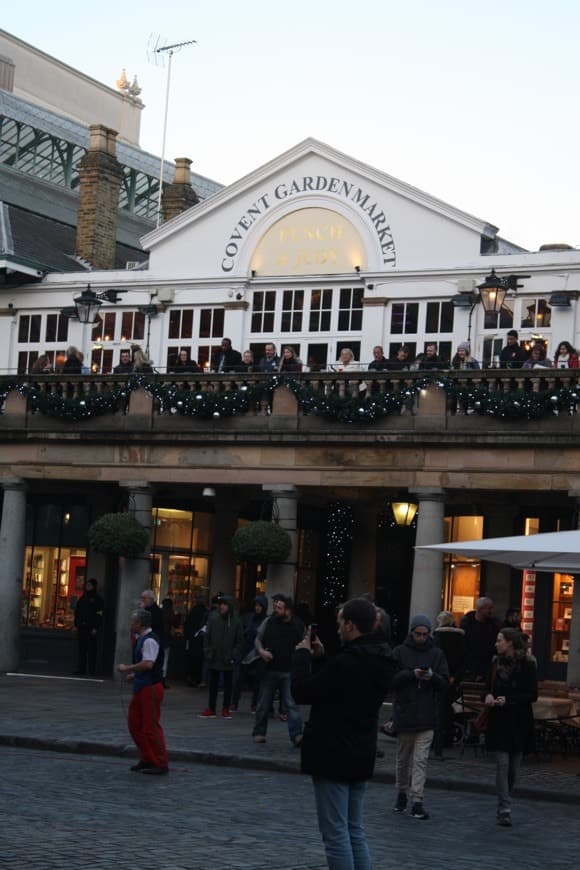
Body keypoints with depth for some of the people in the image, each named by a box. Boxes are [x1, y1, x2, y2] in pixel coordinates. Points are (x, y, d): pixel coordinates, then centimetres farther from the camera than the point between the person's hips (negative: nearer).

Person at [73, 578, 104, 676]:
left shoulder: (97, 599, -2)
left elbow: (99, 614, -8)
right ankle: (81, 669, 9)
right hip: (82, 627, 5)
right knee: (81, 649, 5)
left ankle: (92, 670, 0)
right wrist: (76, 625, 7)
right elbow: (77, 612, 15)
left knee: (91, 650, -2)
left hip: (91, 628, -5)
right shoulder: (82, 598, 14)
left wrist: (95, 628, -14)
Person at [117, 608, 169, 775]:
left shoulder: (149, 641, -18)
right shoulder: (142, 639, 14)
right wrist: (134, 674, 13)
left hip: (150, 688, -11)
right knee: (135, 725, 15)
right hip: (141, 687, 11)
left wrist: (127, 668, -20)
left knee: (151, 726, -5)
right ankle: (147, 759, 25)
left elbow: (148, 664, -30)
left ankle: (160, 763, 3)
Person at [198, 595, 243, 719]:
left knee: (227, 684, 9)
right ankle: (211, 709, 16)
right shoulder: (213, 618, -2)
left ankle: (226, 709, 18)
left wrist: (234, 656, -8)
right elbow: (207, 637, 2)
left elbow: (239, 640, 0)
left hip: (228, 659, -1)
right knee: (213, 685, 8)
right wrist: (207, 652, -5)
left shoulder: (236, 620, -3)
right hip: (214, 658, 1)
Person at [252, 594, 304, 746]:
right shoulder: (268, 622, 1)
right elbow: (258, 639, 12)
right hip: (269, 670, 2)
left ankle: (296, 735, -14)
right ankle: (259, 733, 22)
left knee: (292, 705, -9)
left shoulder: (298, 626, 0)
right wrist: (261, 650, -9)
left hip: (289, 672, -2)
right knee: (263, 704, 9)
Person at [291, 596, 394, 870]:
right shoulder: (380, 660, 4)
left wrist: (303, 654, -3)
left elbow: (302, 692, -16)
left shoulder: (346, 662, -23)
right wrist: (321, 658, 12)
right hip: (361, 756, 8)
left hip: (332, 755, -8)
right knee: (355, 832, 16)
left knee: (336, 833, -1)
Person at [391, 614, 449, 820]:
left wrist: (433, 677, -18)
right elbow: (391, 678, -6)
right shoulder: (399, 652, 1)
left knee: (420, 760, -6)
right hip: (404, 715, 0)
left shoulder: (436, 654, 6)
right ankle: (401, 793, 31)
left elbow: (444, 683, 3)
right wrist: (412, 674, -20)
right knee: (403, 759, 13)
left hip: (426, 717, 0)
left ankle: (417, 802, -7)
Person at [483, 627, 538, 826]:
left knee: (513, 767, 7)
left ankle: (503, 807, 24)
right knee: (502, 765, -7)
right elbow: (489, 687, 17)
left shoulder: (527, 665, -6)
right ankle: (504, 810, -8)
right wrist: (489, 696, -6)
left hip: (519, 723, -2)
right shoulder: (497, 663, 7)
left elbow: (532, 695, -8)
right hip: (499, 721, 2)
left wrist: (508, 700, -17)